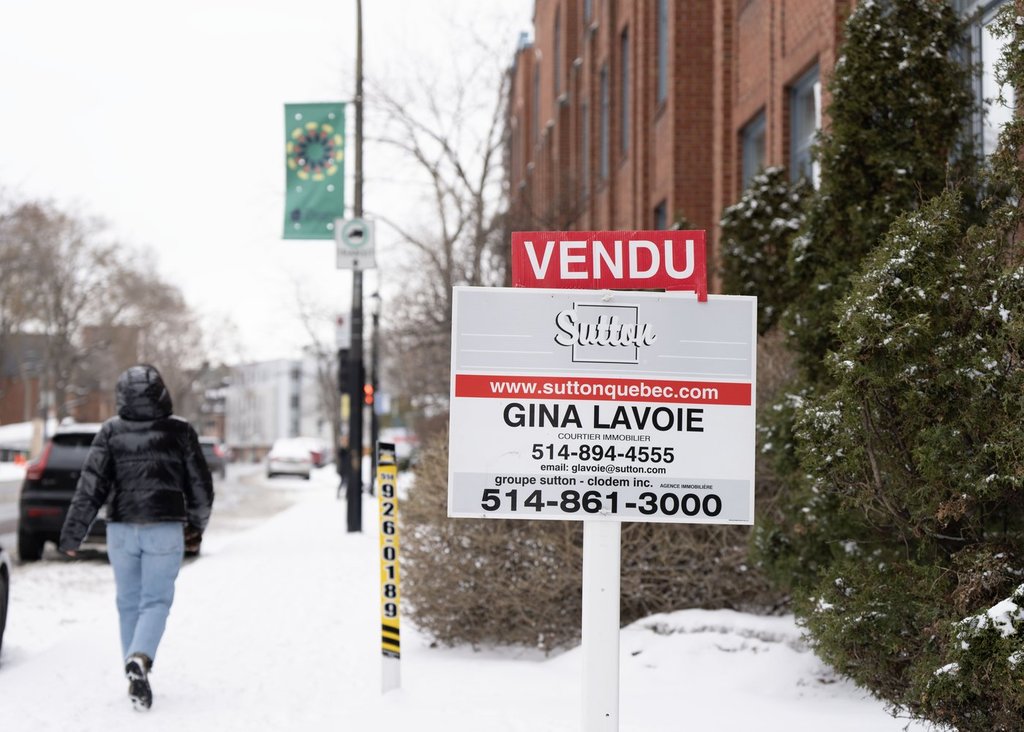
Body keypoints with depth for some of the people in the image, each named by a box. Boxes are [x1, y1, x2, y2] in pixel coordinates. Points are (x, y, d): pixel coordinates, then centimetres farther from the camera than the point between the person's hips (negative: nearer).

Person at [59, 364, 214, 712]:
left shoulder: (111, 431, 0)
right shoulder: (180, 431, -1)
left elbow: (91, 485, -5)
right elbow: (200, 484, 5)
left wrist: (72, 534, -2)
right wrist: (198, 522, 23)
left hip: (121, 528, 2)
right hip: (165, 529, -2)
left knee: (129, 603, 13)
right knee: (156, 601, 0)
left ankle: (136, 675, 17)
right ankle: (140, 659, -26)